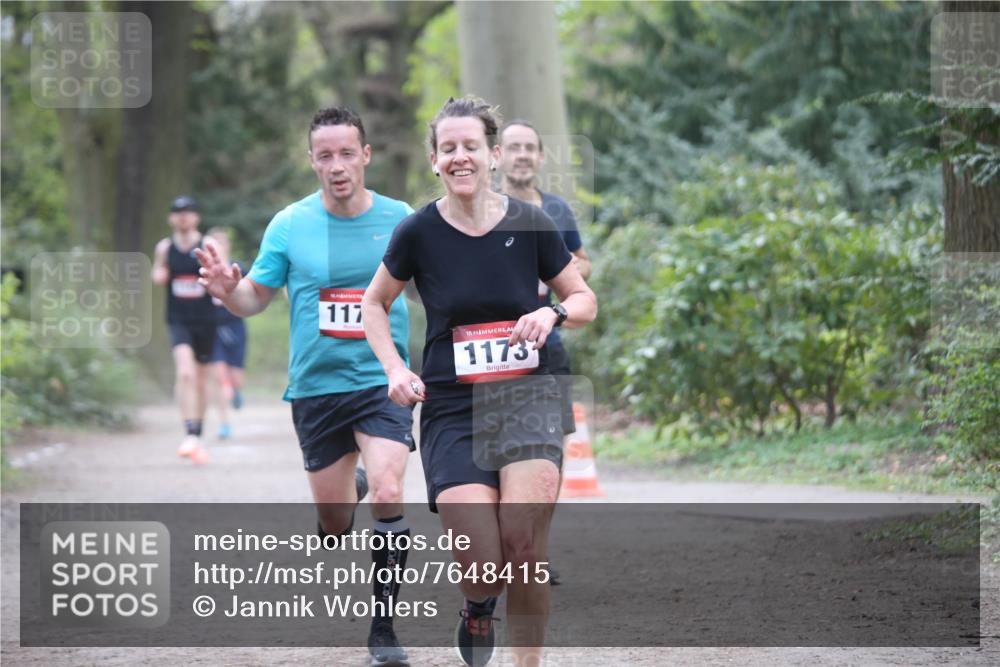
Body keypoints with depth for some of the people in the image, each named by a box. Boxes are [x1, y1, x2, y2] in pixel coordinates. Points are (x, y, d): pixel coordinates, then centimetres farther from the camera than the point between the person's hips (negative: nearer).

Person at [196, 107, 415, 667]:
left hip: (383, 383, -1)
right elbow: (256, 298, 5)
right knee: (334, 524, 8)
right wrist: (227, 290, -17)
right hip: (316, 387, 1)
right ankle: (347, 491, 48)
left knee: (388, 495, -22)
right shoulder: (290, 225, -2)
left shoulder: (402, 221, -2)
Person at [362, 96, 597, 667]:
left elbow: (585, 300, 11)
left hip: (529, 396, 0)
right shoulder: (419, 232, -2)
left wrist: (552, 314, -10)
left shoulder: (531, 224, -1)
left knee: (524, 550, -18)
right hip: (451, 407, 0)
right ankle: (478, 605, 28)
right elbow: (375, 304, 14)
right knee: (483, 569, -11)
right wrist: (396, 370, 0)